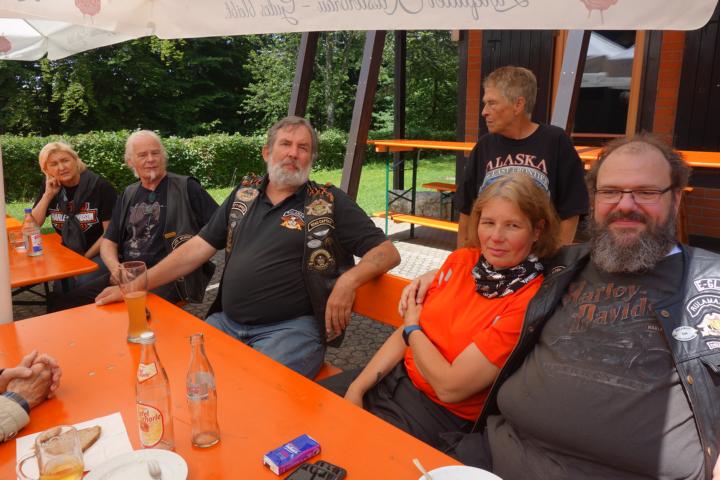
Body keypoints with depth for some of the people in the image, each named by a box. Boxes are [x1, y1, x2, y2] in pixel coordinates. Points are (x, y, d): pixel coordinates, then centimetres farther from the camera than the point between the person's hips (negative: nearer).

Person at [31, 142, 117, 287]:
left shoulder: (100, 186, -11)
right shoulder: (50, 188, 6)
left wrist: (85, 258, -12)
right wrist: (48, 195, -9)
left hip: (99, 254, -4)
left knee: (83, 284, -28)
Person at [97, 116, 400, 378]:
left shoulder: (329, 202, -1)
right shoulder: (245, 193, 12)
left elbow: (387, 252, -2)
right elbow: (197, 249, 13)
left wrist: (349, 279, -20)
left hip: (292, 327, -4)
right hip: (227, 322, 5)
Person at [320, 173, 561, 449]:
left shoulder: (530, 300, -23)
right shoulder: (461, 259, -3)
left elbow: (450, 387, -23)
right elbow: (405, 333, 3)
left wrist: (412, 328, -7)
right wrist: (357, 387, -6)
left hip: (443, 413, -5)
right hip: (397, 375, 6)